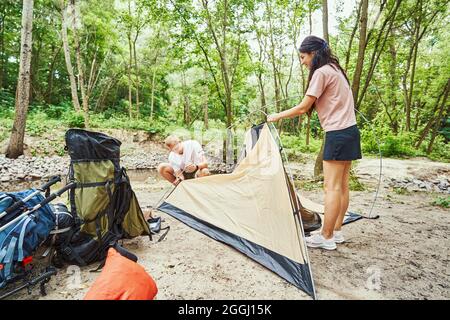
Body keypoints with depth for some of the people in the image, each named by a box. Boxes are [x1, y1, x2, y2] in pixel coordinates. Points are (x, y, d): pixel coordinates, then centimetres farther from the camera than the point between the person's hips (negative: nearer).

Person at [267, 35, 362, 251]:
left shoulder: (321, 72, -11)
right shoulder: (335, 69, 19)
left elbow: (303, 107, -12)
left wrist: (277, 116, 1)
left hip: (337, 134, -10)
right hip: (349, 131, 10)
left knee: (331, 187, -6)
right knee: (342, 185, 10)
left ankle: (326, 238, 2)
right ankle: (336, 232, 19)